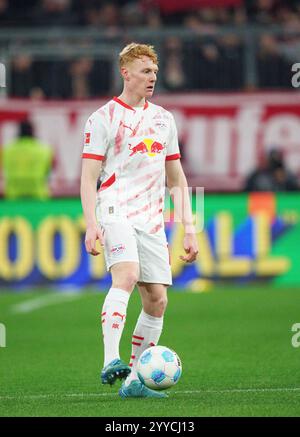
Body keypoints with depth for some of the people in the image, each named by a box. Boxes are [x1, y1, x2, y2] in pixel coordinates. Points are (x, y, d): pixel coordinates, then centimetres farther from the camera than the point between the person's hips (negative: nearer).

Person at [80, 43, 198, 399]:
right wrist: (91, 225, -16)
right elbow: (88, 178, -3)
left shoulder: (164, 119, 17)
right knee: (126, 276, -29)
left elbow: (176, 179, 22)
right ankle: (111, 362, -36)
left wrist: (189, 229, 15)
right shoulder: (103, 118, 1)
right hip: (116, 213, -6)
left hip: (151, 221, 6)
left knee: (156, 300, 0)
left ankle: (134, 381, 8)